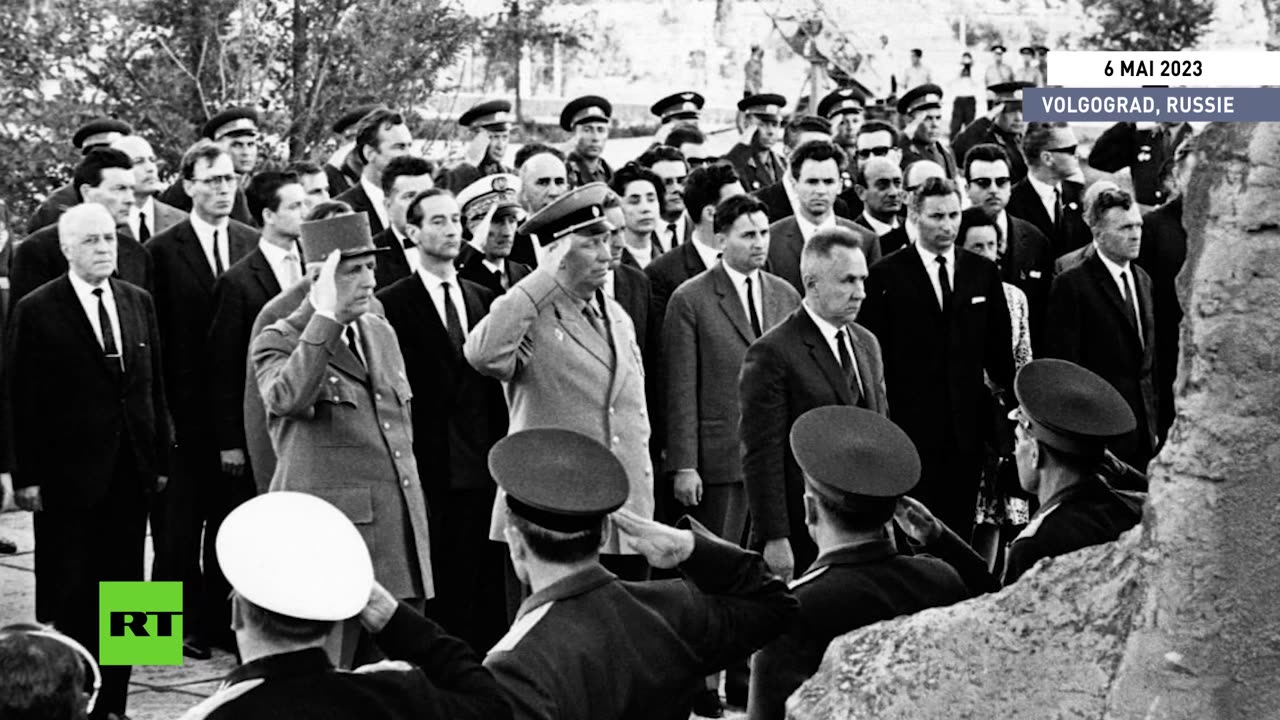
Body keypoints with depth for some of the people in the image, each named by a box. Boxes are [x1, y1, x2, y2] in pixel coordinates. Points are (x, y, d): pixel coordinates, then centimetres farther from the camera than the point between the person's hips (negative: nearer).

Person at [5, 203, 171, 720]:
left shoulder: (138, 302, 9)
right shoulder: (36, 311, -5)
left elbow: (153, 386, 12)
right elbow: (19, 401, -6)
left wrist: (161, 456, 8)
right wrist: (26, 476, -9)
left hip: (130, 472, 4)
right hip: (67, 476, -4)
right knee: (67, 599, 3)